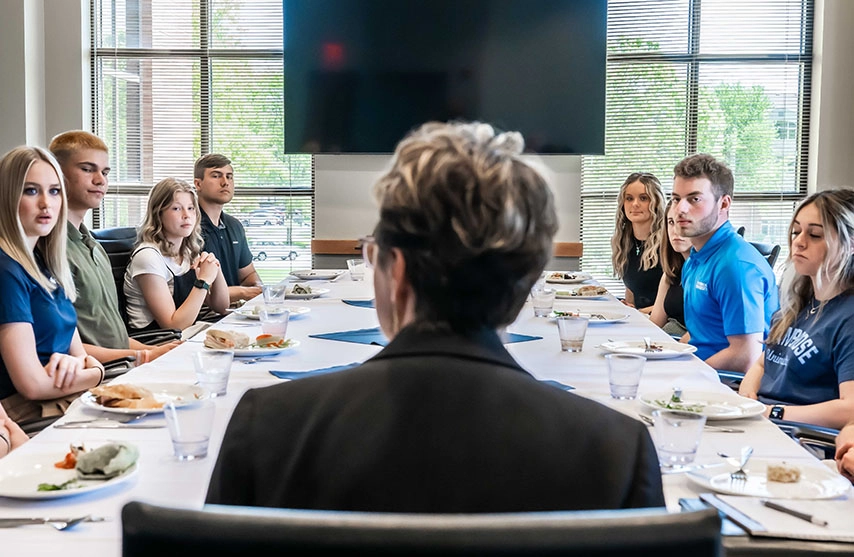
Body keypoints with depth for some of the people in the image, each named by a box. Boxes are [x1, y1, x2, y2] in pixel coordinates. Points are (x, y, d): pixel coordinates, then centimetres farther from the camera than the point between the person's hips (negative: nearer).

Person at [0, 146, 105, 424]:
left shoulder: (46, 264, 11)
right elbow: (32, 384, -19)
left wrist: (77, 362, -9)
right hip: (28, 414, -8)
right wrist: (96, 372, -5)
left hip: (71, 399, 8)